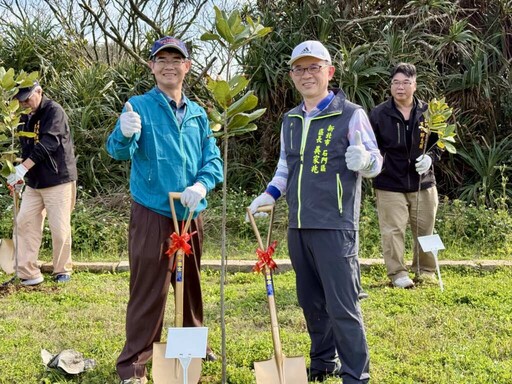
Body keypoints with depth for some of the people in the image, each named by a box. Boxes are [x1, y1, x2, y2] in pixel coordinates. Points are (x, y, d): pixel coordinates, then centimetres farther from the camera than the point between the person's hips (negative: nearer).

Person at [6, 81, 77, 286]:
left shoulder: (54, 112, -15)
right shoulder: (25, 117, 9)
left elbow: (48, 143, -26)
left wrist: (24, 167, -32)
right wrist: (20, 174, 7)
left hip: (58, 180, -7)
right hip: (33, 182, 7)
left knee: (60, 228, -2)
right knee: (24, 222, 3)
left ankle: (63, 270, 17)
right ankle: (28, 273, 8)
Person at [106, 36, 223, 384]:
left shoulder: (197, 113, 9)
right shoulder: (140, 106, -5)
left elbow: (212, 159, 7)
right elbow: (120, 151, -16)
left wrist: (201, 185, -13)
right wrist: (125, 135, -39)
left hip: (191, 214, 5)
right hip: (152, 214, -5)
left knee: (191, 283, 18)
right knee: (148, 289, -4)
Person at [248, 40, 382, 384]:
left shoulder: (351, 114, -4)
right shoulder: (290, 120, 15)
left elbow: (375, 162, -5)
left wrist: (363, 160, -28)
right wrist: (271, 194, 8)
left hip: (336, 226, -6)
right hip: (298, 226, 7)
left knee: (343, 306, -5)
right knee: (311, 302, 15)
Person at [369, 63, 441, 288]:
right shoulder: (379, 114, -3)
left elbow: (439, 142, 12)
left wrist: (430, 157, -6)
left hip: (423, 183, 2)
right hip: (389, 184, -2)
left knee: (425, 229, 10)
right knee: (393, 230, -4)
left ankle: (425, 271, 27)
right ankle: (397, 273, 7)